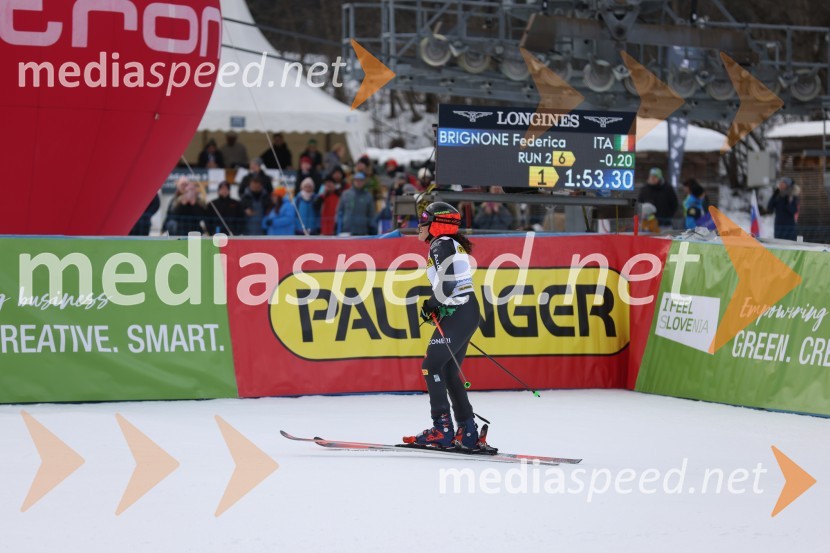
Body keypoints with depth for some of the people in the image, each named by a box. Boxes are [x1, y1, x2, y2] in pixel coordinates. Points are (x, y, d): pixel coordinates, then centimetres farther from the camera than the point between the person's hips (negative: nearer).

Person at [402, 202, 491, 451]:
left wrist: (431, 305, -6)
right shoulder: (453, 244, 19)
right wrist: (434, 305, 13)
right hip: (468, 312, 10)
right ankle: (468, 433, 11)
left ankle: (442, 430, -10)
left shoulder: (441, 246, -11)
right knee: (449, 371, 11)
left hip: (458, 315, -10)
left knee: (431, 365, -7)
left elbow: (447, 284, -21)